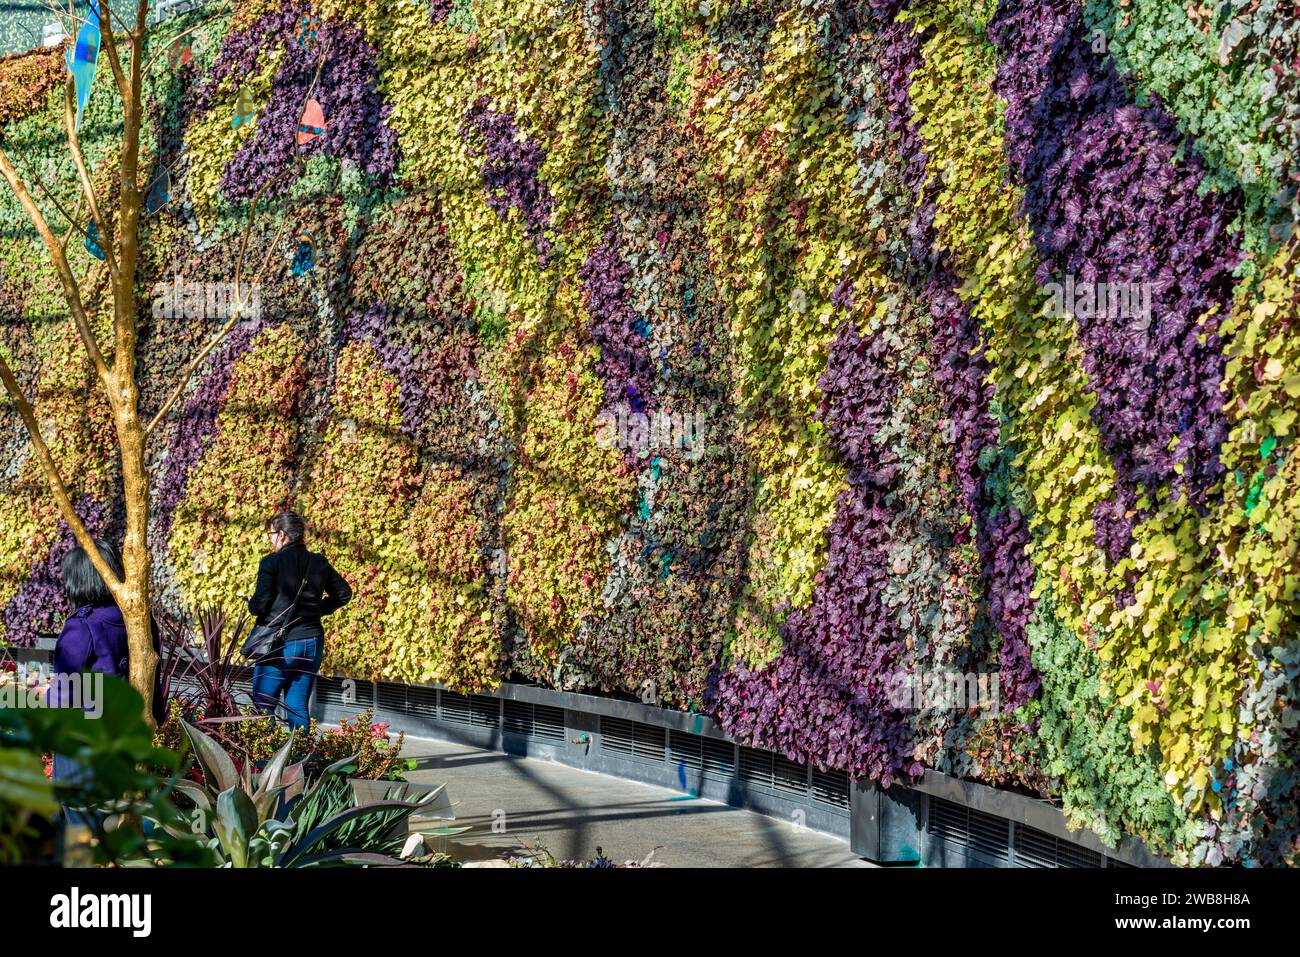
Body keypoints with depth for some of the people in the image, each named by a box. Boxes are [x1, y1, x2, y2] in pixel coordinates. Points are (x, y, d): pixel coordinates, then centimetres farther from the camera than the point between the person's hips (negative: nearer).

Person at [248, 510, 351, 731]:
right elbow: (343, 593, 17)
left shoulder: (271, 562, -9)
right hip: (312, 644, 6)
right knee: (298, 709, 10)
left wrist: (251, 604, 8)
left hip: (280, 645, -6)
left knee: (263, 707, 2)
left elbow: (260, 604, -13)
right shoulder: (320, 563, 8)